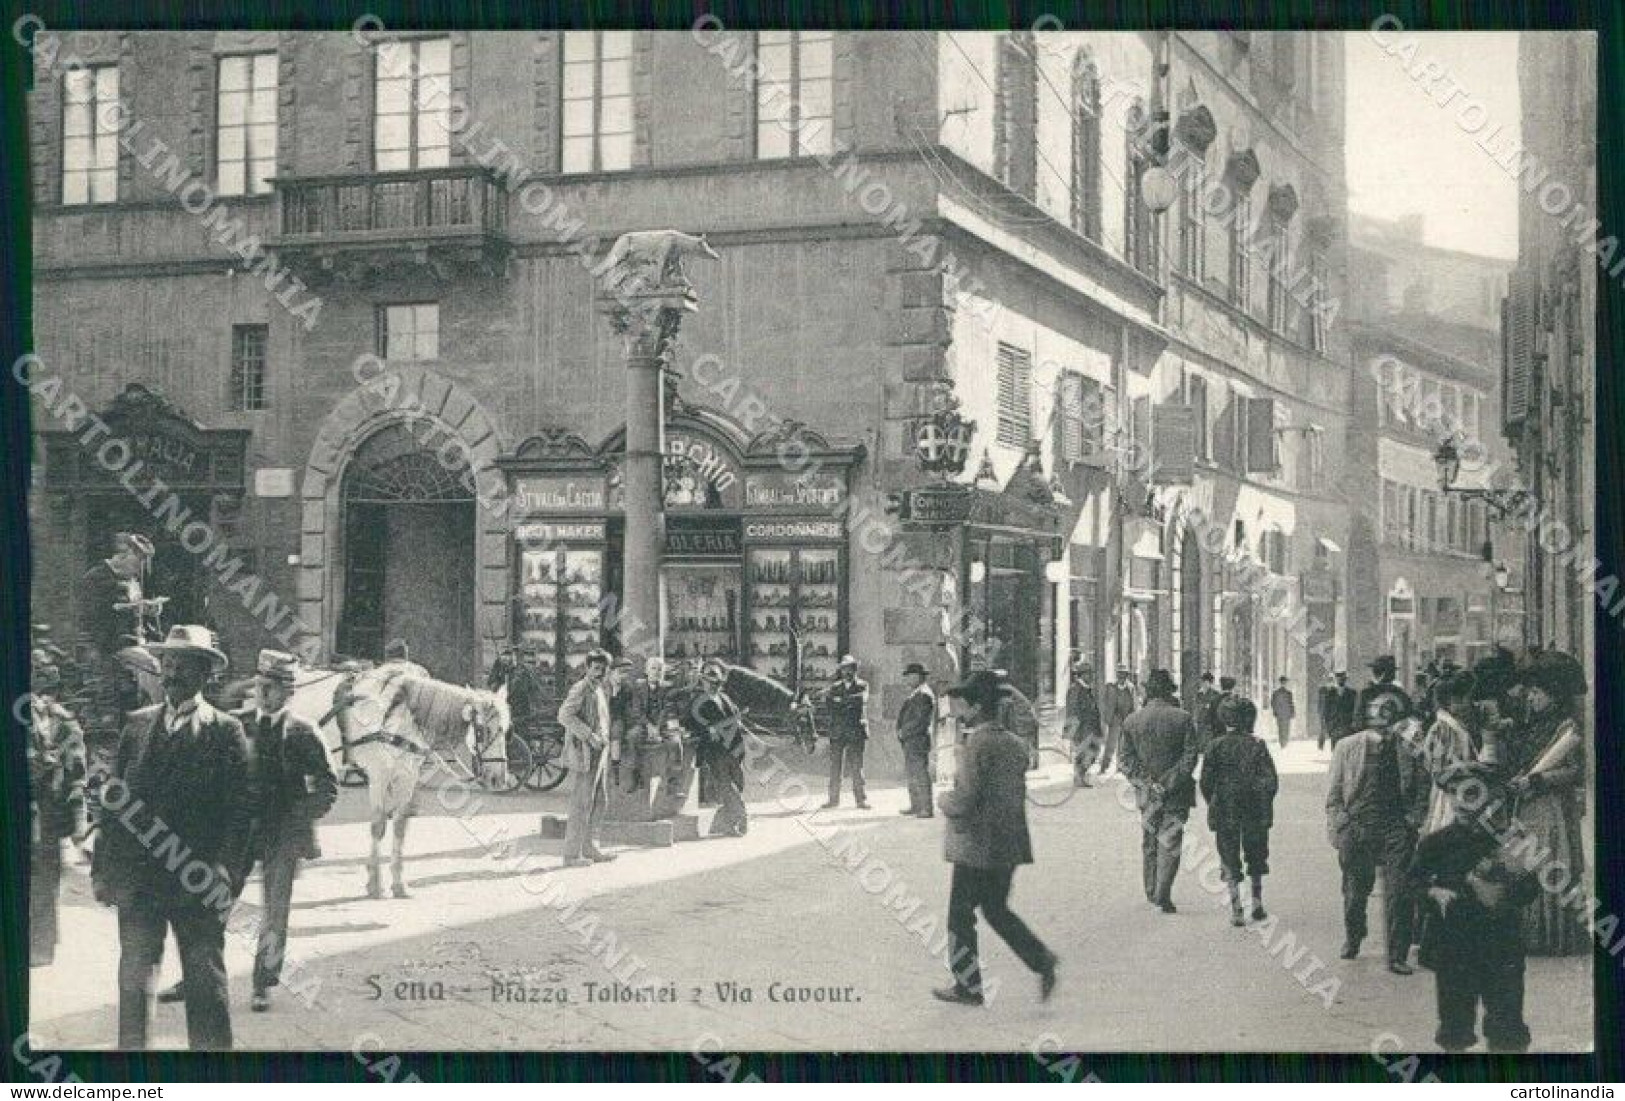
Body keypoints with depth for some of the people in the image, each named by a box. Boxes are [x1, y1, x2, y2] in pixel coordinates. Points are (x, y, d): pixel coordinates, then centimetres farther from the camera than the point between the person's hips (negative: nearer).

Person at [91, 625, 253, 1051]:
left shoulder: (226, 730, -1)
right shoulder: (138, 724, 9)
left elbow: (241, 808, -6)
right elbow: (112, 799, 9)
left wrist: (226, 876, -14)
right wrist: (102, 868, 2)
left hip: (197, 885, -3)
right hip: (136, 879, 3)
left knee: (205, 981, 4)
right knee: (134, 979, 8)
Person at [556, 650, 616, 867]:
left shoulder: (602, 690, 17)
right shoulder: (581, 689, -12)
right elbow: (565, 715, -23)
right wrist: (589, 736, -25)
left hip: (599, 753, 10)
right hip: (585, 753, -10)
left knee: (599, 801, 13)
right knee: (582, 804, -7)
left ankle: (590, 849, 21)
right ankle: (572, 854, -3)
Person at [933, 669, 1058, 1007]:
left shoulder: (977, 745, -19)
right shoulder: (1015, 744, 8)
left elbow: (964, 802, -25)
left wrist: (944, 799, -4)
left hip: (976, 848, -8)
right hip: (1010, 847, 8)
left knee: (960, 916, 7)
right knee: (996, 909, 21)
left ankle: (968, 987, 16)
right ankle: (1041, 960, 8)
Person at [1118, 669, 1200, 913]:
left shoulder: (1131, 721, 0)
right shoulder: (1183, 718, -7)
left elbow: (1127, 760, -1)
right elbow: (1190, 757, -11)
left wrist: (1148, 784, -4)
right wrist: (1169, 784, -11)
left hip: (1146, 794, 3)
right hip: (1176, 793, -3)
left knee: (1149, 842, 17)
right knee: (1170, 842, -1)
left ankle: (1151, 892, 25)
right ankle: (1163, 895, -12)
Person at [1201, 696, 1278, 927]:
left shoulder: (1215, 746, -4)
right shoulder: (1257, 745, -4)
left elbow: (1206, 782, -3)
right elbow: (1271, 781, -5)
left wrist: (1213, 805, 11)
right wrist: (1264, 804, 9)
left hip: (1224, 813, -1)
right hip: (1255, 813, 1)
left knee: (1230, 863, 5)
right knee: (1256, 858, 19)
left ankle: (1236, 909, -2)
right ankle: (1257, 904, 22)